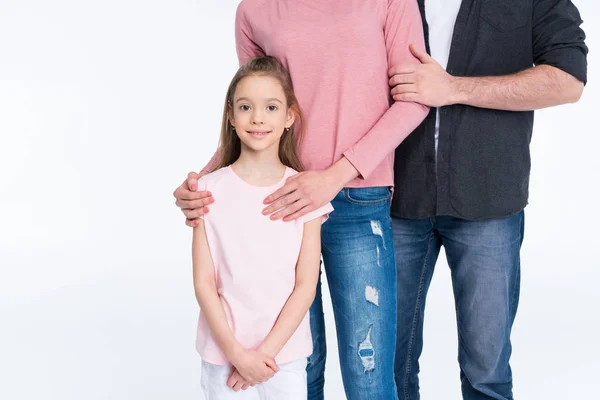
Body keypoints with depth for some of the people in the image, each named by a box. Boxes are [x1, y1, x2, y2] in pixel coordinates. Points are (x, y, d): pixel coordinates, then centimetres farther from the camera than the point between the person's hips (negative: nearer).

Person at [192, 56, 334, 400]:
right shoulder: (211, 190, -6)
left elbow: (306, 286, -5)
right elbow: (204, 282, -5)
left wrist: (266, 350, -10)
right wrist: (236, 352, -10)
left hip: (285, 354, 0)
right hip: (224, 355, 0)